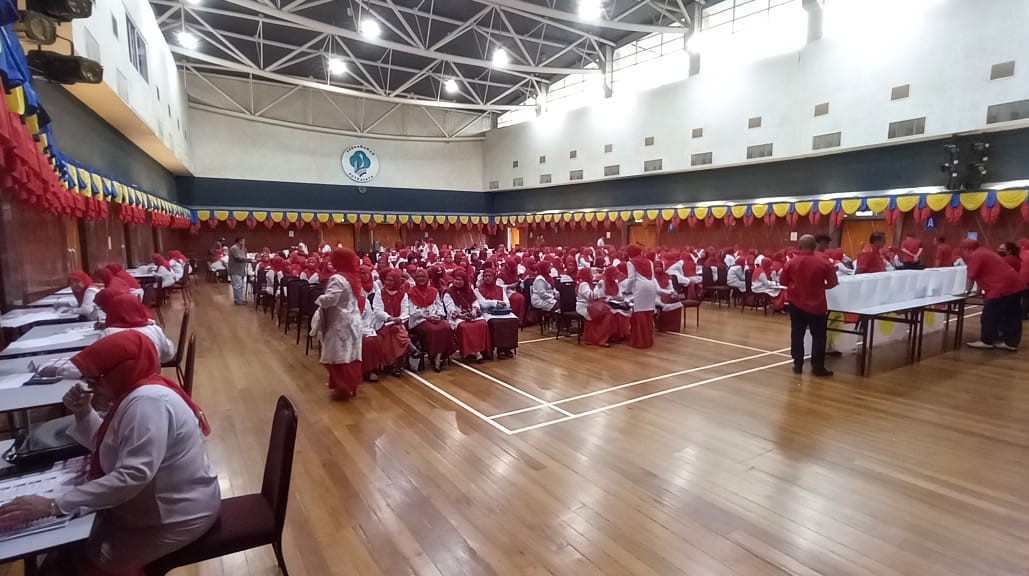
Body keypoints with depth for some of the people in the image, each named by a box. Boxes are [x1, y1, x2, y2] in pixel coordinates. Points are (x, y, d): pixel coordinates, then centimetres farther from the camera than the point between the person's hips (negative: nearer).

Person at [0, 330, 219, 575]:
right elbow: (107, 446, 17)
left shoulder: (148, 401, -27)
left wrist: (53, 506, -29)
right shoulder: (137, 393, 6)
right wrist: (84, 413, 1)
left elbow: (132, 476, -34)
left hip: (176, 517, -10)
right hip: (153, 505, 10)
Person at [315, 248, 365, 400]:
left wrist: (319, 300, -5)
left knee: (339, 356, 1)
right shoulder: (353, 277, 8)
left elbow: (329, 299, -26)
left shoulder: (338, 278, -18)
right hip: (353, 320, 9)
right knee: (351, 355, 13)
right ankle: (352, 385, 21)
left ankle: (343, 388, 8)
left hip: (340, 323, -8)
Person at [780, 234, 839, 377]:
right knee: (818, 336, 8)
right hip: (817, 304, -1)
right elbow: (833, 283, -4)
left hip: (796, 304, 2)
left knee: (797, 334, 10)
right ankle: (817, 367, 10)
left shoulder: (791, 263, -8)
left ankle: (798, 364, 13)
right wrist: (820, 286, 14)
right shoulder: (824, 263, -10)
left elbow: (782, 282, 0)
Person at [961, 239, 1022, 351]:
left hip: (1001, 288, -10)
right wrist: (980, 289, 32)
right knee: (1012, 316, 11)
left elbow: (971, 277, -8)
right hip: (1014, 285, 10)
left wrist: (967, 290, 8)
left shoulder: (974, 256, -10)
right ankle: (1011, 342, 16)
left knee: (990, 315, 0)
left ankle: (987, 341, 9)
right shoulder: (985, 252, 20)